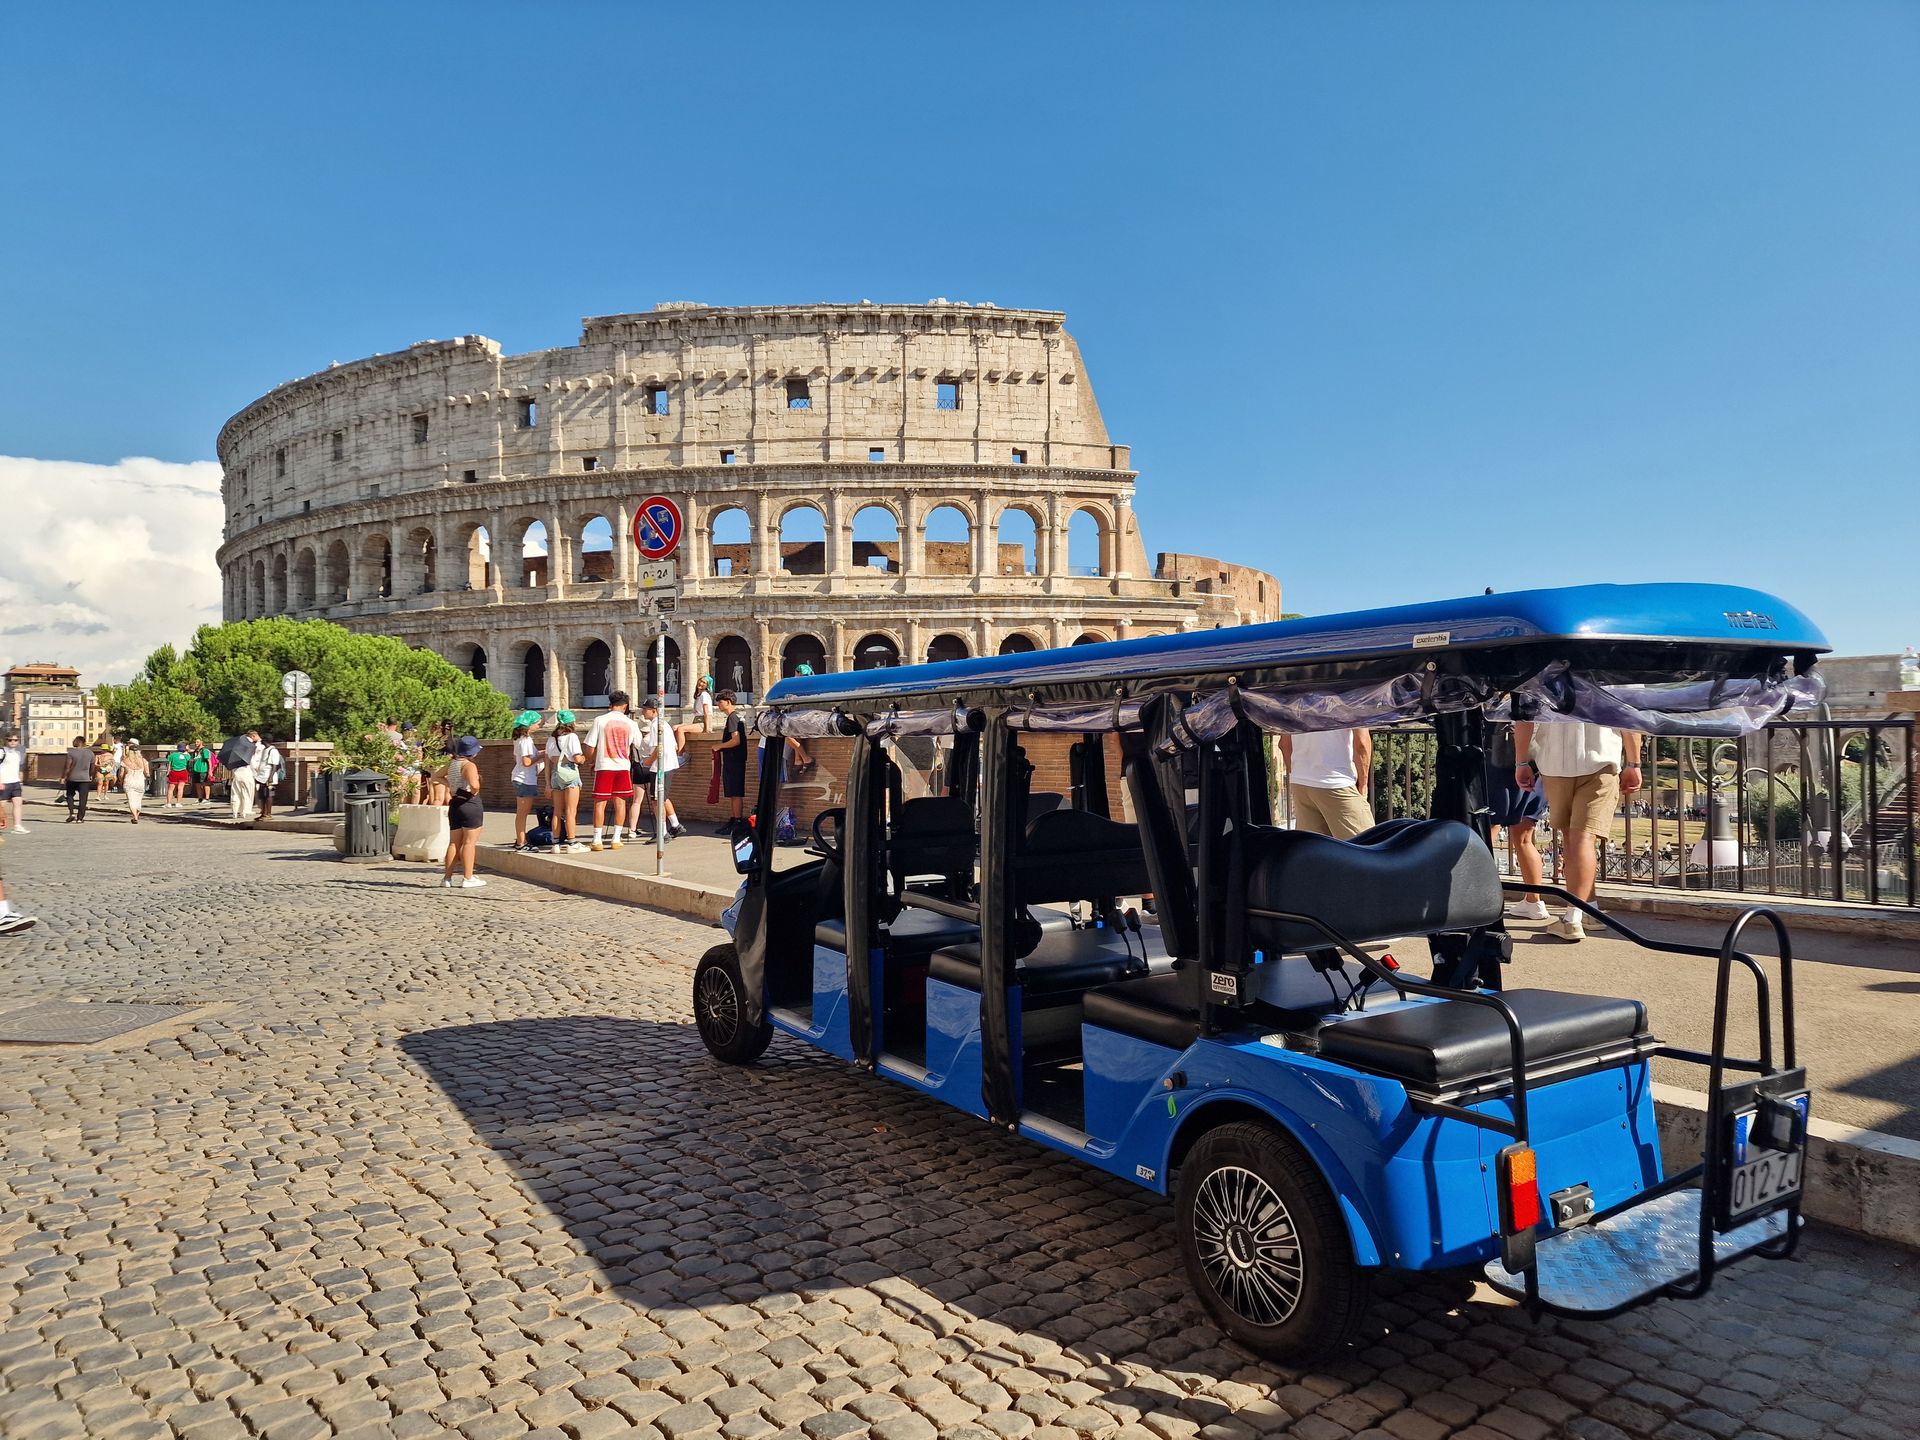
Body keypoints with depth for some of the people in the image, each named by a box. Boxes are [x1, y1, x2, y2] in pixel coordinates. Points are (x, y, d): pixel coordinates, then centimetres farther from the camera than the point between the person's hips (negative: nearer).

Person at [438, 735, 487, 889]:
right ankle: (468, 879, -2)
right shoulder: (469, 765, -16)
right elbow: (474, 785, -32)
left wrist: (450, 788, 15)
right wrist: (474, 791, -11)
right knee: (469, 842, -3)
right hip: (470, 804, -8)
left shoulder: (451, 763, 8)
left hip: (455, 805, 8)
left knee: (454, 843, 13)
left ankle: (447, 878, 14)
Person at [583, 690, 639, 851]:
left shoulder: (600, 721, -4)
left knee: (600, 803, 4)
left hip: (603, 766, -2)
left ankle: (597, 841, 2)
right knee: (620, 802, 10)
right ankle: (616, 839, 11)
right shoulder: (630, 723, 2)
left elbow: (590, 747, -3)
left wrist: (592, 762, 13)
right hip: (623, 766, 2)